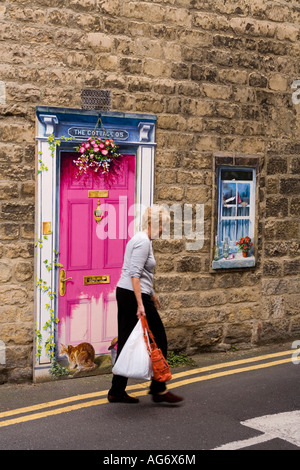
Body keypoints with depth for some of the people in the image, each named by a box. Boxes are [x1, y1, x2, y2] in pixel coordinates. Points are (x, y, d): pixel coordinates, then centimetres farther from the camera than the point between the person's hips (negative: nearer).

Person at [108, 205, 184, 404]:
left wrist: (151, 293, 34)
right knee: (158, 339, 0)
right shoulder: (143, 241, -14)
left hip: (124, 293, 10)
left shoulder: (141, 239, 17)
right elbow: (134, 274, -22)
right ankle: (159, 389, 8)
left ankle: (117, 392, 15)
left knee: (127, 342, 11)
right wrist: (140, 304, -26)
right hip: (133, 295, -10)